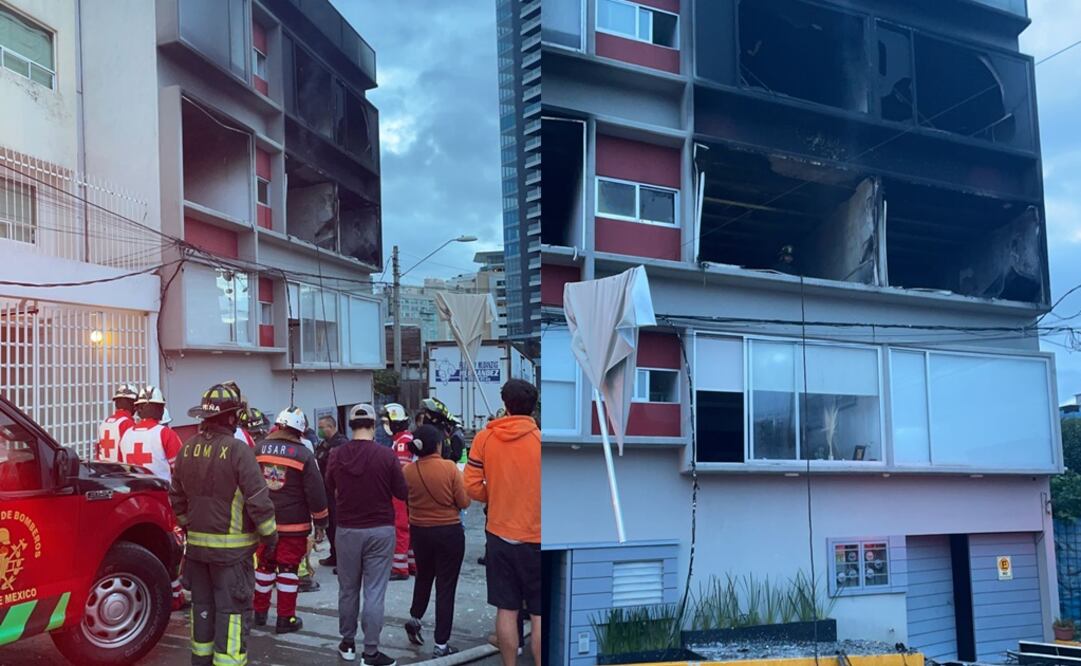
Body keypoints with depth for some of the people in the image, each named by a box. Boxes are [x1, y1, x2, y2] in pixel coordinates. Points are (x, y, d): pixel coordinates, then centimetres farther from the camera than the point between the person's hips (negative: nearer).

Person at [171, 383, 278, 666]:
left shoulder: (188, 449, 3)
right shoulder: (238, 450, -18)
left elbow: (176, 496, 14)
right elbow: (258, 500, -19)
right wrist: (270, 536, -7)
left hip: (197, 544, 7)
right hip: (231, 547, -7)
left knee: (202, 605, 18)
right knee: (232, 610, 0)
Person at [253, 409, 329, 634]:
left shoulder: (257, 450, 2)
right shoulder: (303, 455, -10)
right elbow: (315, 491, -9)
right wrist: (320, 521, 2)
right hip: (293, 523, -4)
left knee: (264, 565, 17)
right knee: (288, 569, 2)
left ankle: (260, 611, 27)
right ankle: (285, 619, 5)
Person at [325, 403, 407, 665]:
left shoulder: (336, 455, -7)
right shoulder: (386, 455, -14)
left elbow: (330, 491, 9)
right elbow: (402, 493, -5)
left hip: (347, 530, 2)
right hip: (380, 530, -2)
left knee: (348, 589, 16)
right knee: (374, 592, 2)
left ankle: (347, 643, 27)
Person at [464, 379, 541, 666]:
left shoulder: (484, 438, -3)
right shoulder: (542, 439, -11)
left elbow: (472, 486, -1)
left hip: (499, 534, 3)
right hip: (536, 538, -3)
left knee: (506, 610, 11)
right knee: (540, 614, 4)